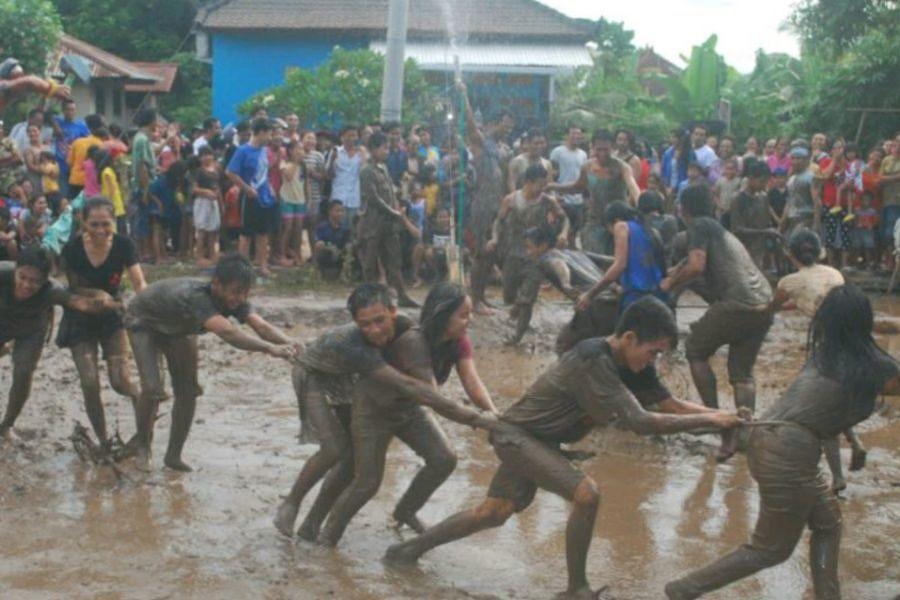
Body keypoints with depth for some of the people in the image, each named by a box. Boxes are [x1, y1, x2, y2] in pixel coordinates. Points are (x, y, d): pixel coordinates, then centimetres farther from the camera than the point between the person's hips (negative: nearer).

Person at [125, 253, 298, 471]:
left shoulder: (234, 300, -27)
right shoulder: (196, 297, -47)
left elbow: (262, 326, -41)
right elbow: (227, 332, -62)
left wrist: (290, 343, -60)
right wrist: (270, 348, -72)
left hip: (177, 328, 6)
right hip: (143, 322, -6)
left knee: (188, 392, 0)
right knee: (152, 389, -18)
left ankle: (174, 456, 15)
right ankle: (142, 448, 7)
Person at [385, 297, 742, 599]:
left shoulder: (633, 365, -5)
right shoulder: (593, 361, -32)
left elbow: (670, 405, -4)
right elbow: (640, 422, -36)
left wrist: (723, 413, -16)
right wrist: (709, 420, -33)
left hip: (540, 439, 9)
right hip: (516, 434, -9)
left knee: (495, 512, 18)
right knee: (586, 495, -23)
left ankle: (414, 546, 34)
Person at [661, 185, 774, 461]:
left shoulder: (699, 226, 3)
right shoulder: (720, 229, 29)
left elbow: (696, 266, -12)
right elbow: (691, 261, 42)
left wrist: (670, 284, 3)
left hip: (736, 303, -8)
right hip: (764, 306, 8)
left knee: (695, 350, 14)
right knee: (742, 373, 16)